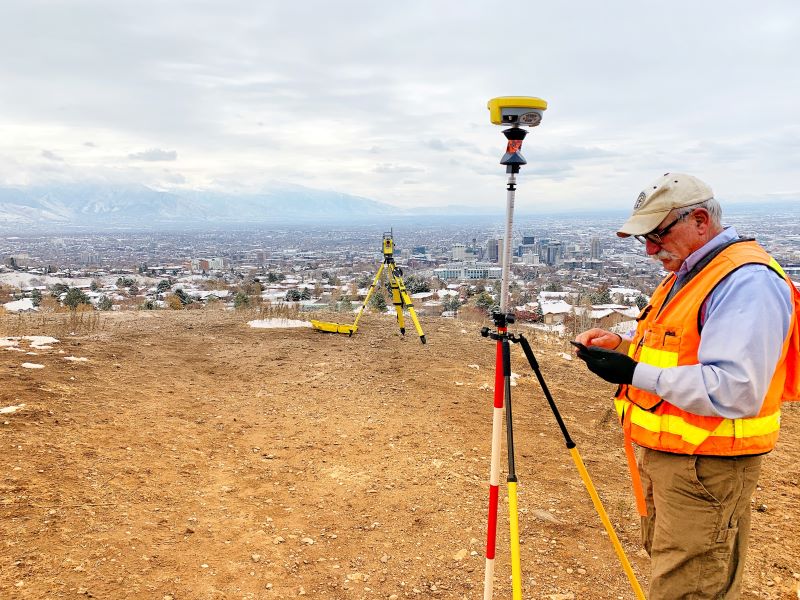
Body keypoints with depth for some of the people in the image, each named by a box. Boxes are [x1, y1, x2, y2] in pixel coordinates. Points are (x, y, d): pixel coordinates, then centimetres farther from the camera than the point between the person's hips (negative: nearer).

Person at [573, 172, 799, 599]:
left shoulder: (747, 280, -21)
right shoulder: (686, 273, 12)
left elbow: (734, 390, -29)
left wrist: (635, 374, -27)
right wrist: (622, 345, 5)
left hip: (705, 468, -10)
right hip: (662, 454, 10)